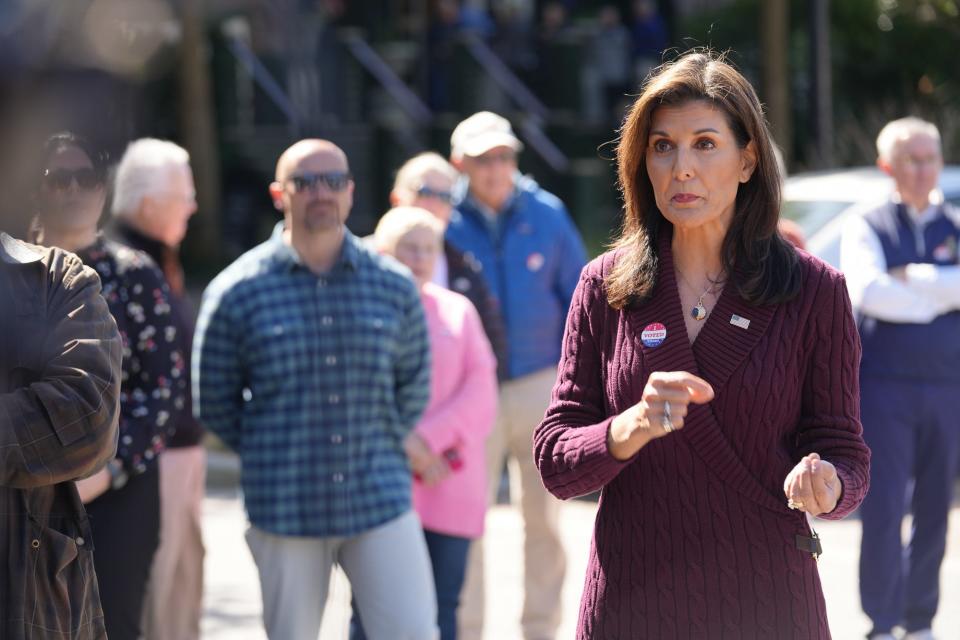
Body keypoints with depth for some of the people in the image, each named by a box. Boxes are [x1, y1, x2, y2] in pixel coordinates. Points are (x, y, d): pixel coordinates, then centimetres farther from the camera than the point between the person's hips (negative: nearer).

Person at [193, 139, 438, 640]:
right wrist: (269, 454, 6)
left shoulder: (393, 286, 4)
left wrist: (377, 449, 11)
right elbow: (214, 403, 6)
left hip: (382, 502, 1)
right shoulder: (238, 293, -3)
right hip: (286, 512, -1)